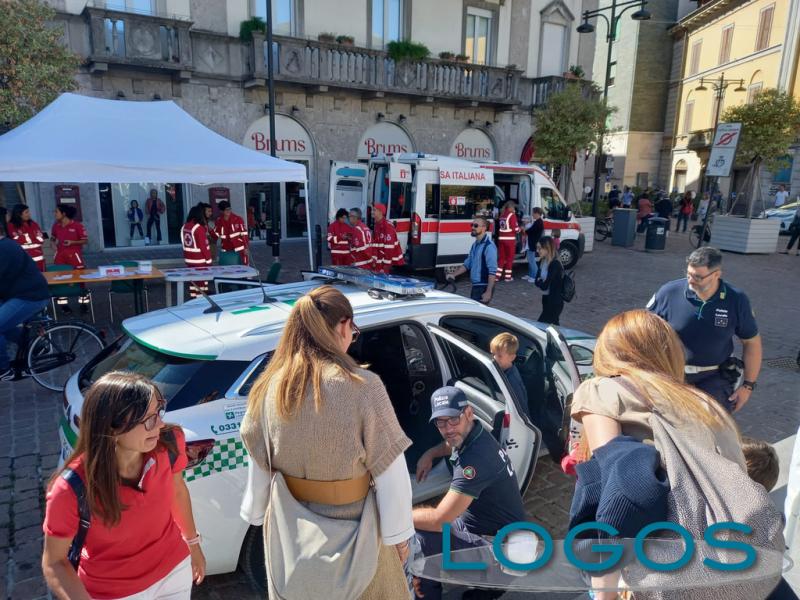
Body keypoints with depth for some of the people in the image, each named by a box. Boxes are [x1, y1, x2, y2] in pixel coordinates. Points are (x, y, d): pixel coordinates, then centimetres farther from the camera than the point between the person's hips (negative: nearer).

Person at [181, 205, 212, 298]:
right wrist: (208, 259, -9)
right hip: (199, 259, -8)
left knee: (193, 280, 13)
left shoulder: (185, 226, 7)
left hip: (189, 258, 8)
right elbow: (204, 246, -16)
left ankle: (193, 297, 18)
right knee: (201, 281, -2)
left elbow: (184, 241, 12)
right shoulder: (199, 228, -17)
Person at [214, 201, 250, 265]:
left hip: (239, 250, -4)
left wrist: (246, 248, -10)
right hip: (226, 251, 4)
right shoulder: (219, 221, 3)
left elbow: (244, 234, -8)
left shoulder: (238, 219, -9)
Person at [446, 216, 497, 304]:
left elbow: (492, 272, -21)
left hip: (483, 287, -9)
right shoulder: (475, 244, 12)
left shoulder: (489, 246, -17)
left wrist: (488, 292, -25)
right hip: (475, 286, 9)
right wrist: (454, 274, 9)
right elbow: (467, 264, 21)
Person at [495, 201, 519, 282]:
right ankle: (508, 276, 7)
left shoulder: (502, 215, 11)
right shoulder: (512, 215, -10)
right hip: (510, 239, -6)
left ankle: (497, 275, 7)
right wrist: (519, 229, 10)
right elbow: (515, 228, -13)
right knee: (510, 258, 4)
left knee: (501, 257, 10)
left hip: (501, 238, 6)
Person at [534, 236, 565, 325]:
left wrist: (539, 282, -3)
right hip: (546, 299, 9)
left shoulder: (555, 264, -22)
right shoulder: (542, 262, 4)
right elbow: (537, 280, 8)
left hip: (555, 302, -9)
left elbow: (545, 286, -22)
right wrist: (541, 282, -12)